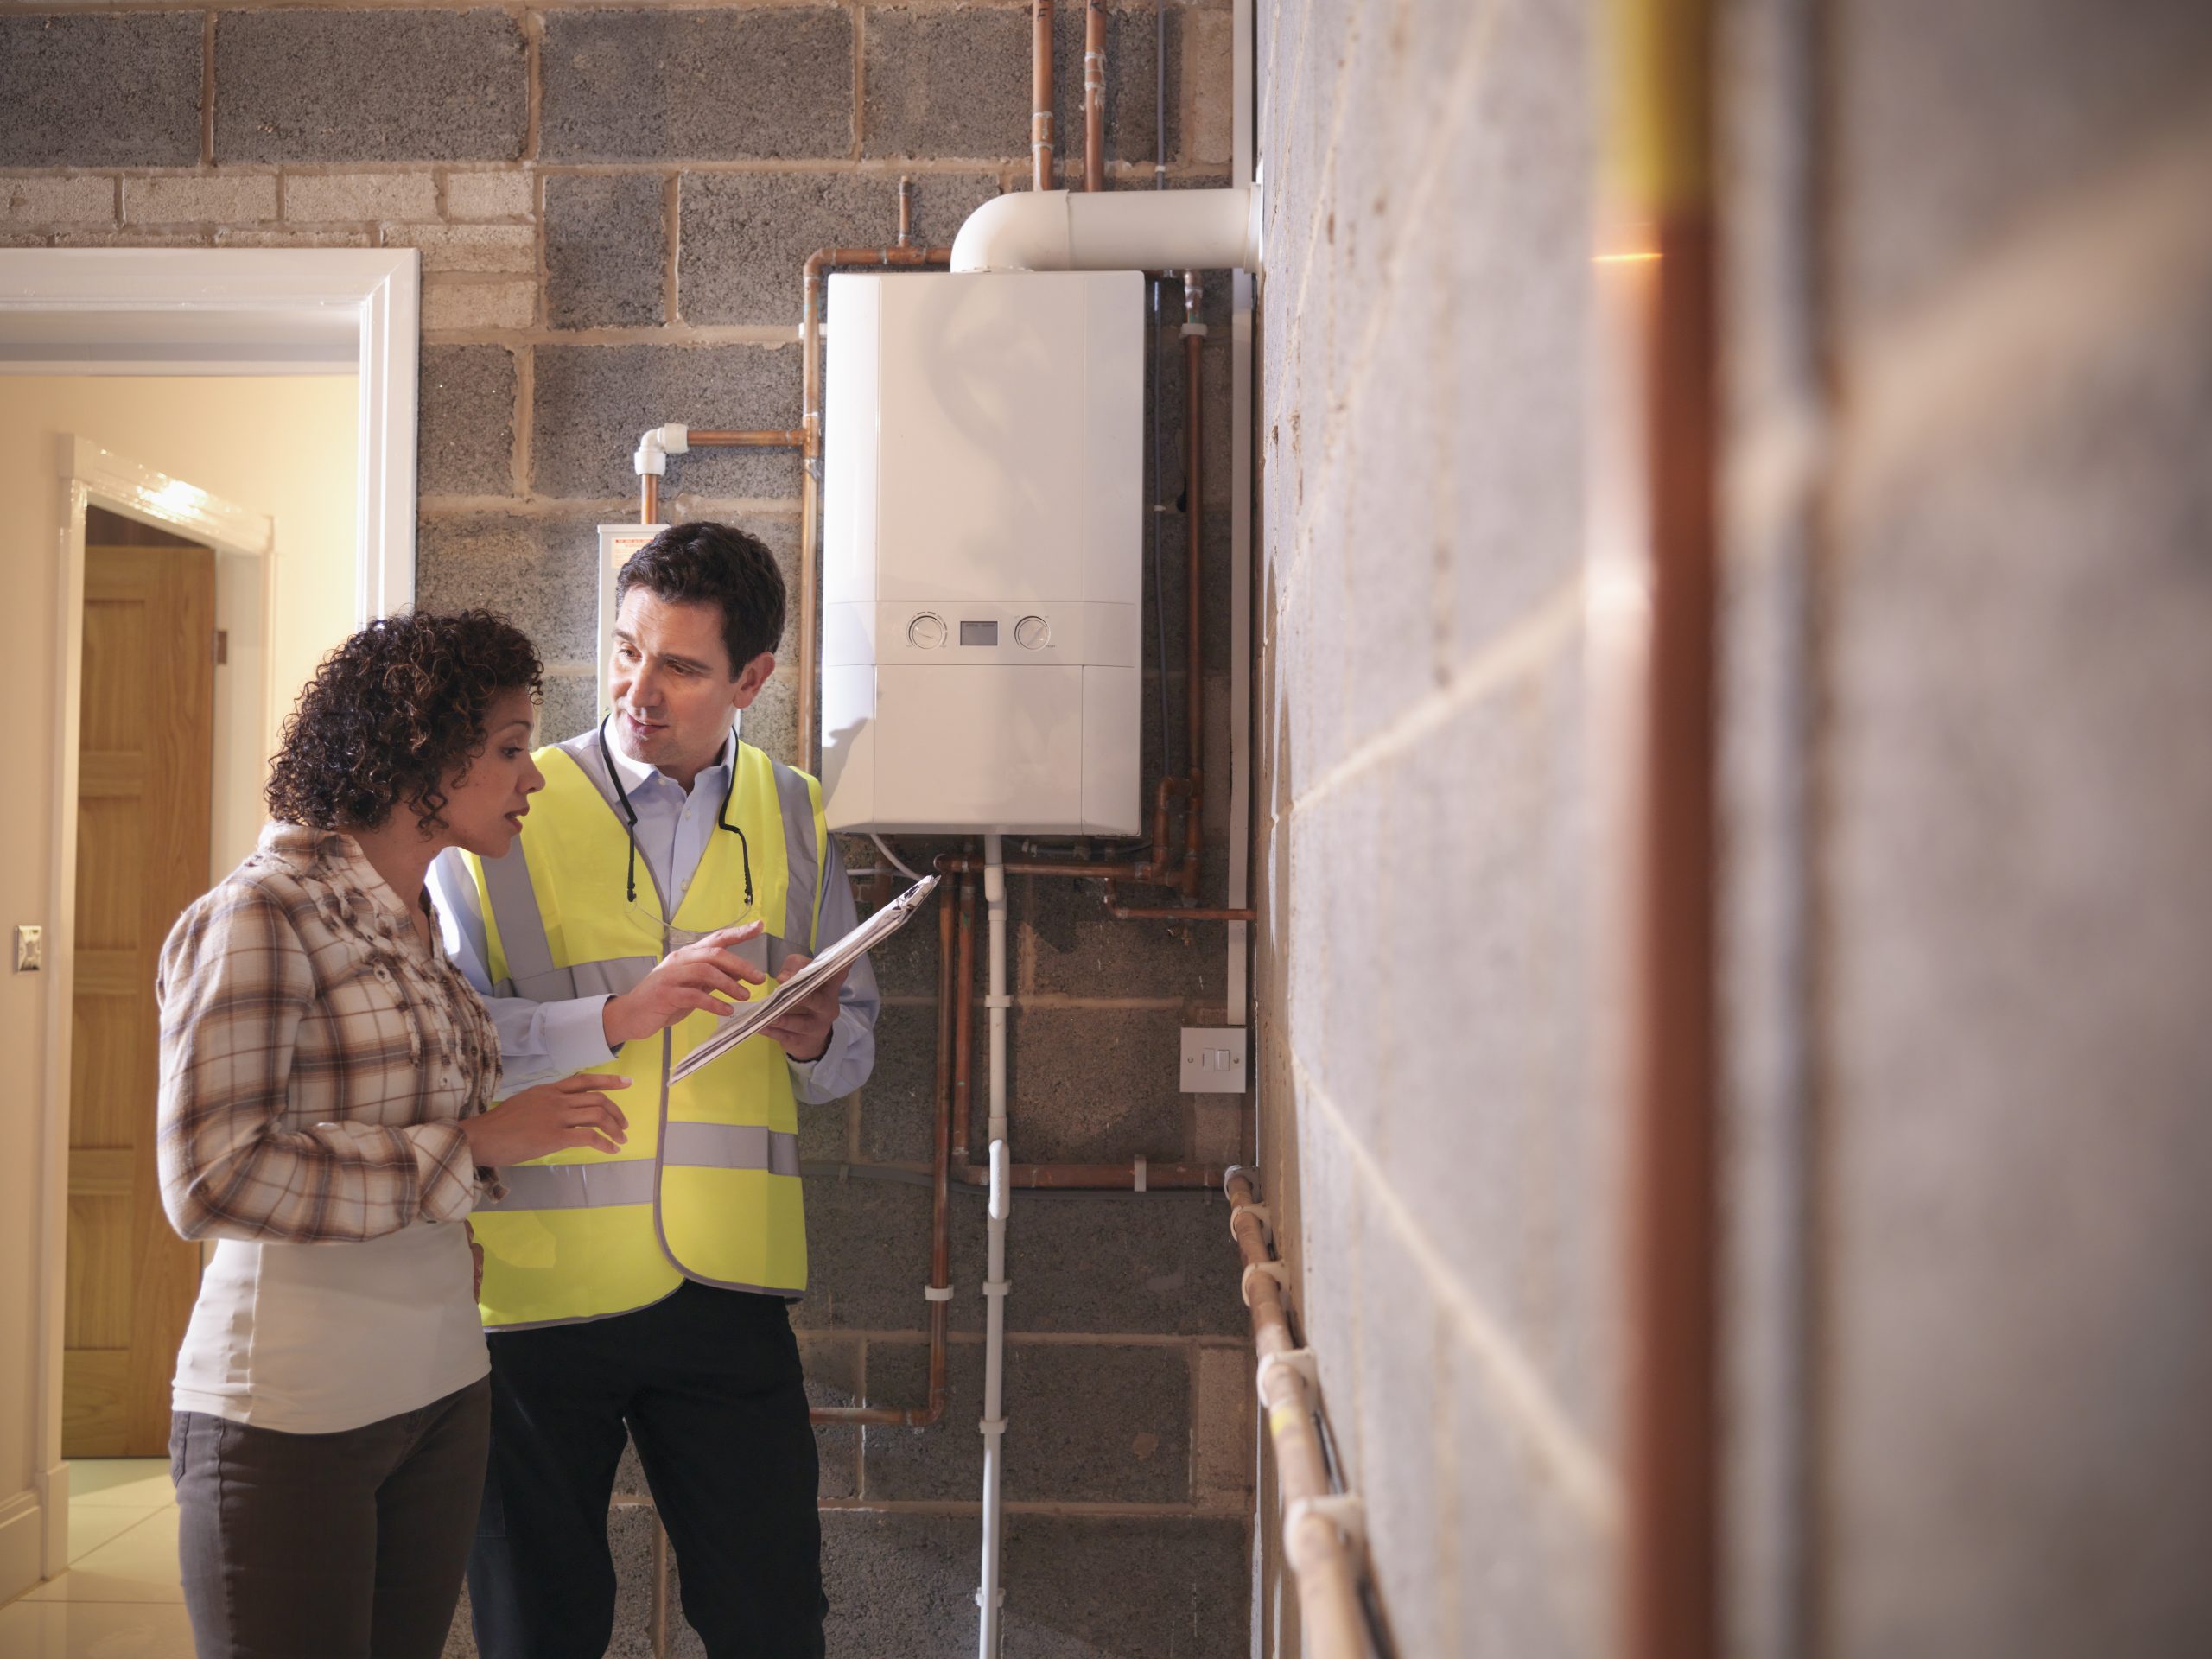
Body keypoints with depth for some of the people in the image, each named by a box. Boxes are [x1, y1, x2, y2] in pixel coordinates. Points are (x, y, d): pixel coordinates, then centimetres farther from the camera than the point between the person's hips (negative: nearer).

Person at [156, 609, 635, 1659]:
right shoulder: (261, 915, -13)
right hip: (291, 1415, -7)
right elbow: (212, 1177, -20)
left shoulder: (422, 927, 10)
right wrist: (476, 1143, -18)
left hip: (441, 1391, 7)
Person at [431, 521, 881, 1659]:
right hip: (535, 1283, -2)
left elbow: (855, 1042, 16)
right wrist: (621, 1014, -21)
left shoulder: (792, 817, 9)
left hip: (728, 1294, 3)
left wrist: (817, 1038, -6)